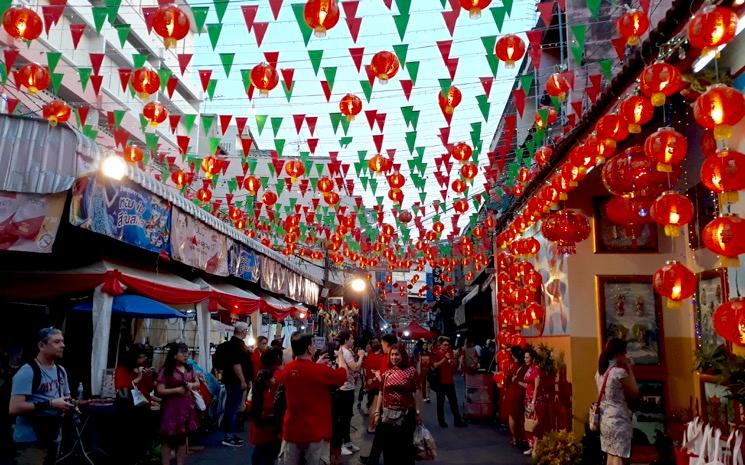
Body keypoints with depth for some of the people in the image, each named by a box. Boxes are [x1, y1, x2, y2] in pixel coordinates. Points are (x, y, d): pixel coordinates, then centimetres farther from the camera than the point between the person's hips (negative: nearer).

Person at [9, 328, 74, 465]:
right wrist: (50, 404, -26)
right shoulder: (27, 372, -16)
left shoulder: (61, 371, 11)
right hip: (31, 442, -8)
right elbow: (14, 408, -24)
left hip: (54, 439, 8)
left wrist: (69, 403, -3)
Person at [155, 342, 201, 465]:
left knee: (182, 437, 13)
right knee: (168, 439, 0)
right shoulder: (166, 370, -9)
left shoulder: (190, 369, 8)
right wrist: (177, 390, -17)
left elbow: (198, 384, 16)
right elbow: (160, 391, -11)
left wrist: (191, 385, -5)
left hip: (187, 406, 6)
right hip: (171, 407, -6)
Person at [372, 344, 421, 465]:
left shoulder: (411, 370, -3)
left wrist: (417, 412, -2)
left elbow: (415, 393, -1)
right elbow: (381, 393, 6)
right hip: (387, 414, 2)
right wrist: (377, 412, 4)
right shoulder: (386, 372, 3)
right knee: (388, 447, 10)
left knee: (405, 447, 6)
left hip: (406, 415, -2)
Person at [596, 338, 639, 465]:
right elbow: (635, 394, -7)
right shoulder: (620, 372, -16)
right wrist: (630, 370, -2)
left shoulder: (600, 372, 8)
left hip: (605, 420, 8)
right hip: (618, 420, -8)